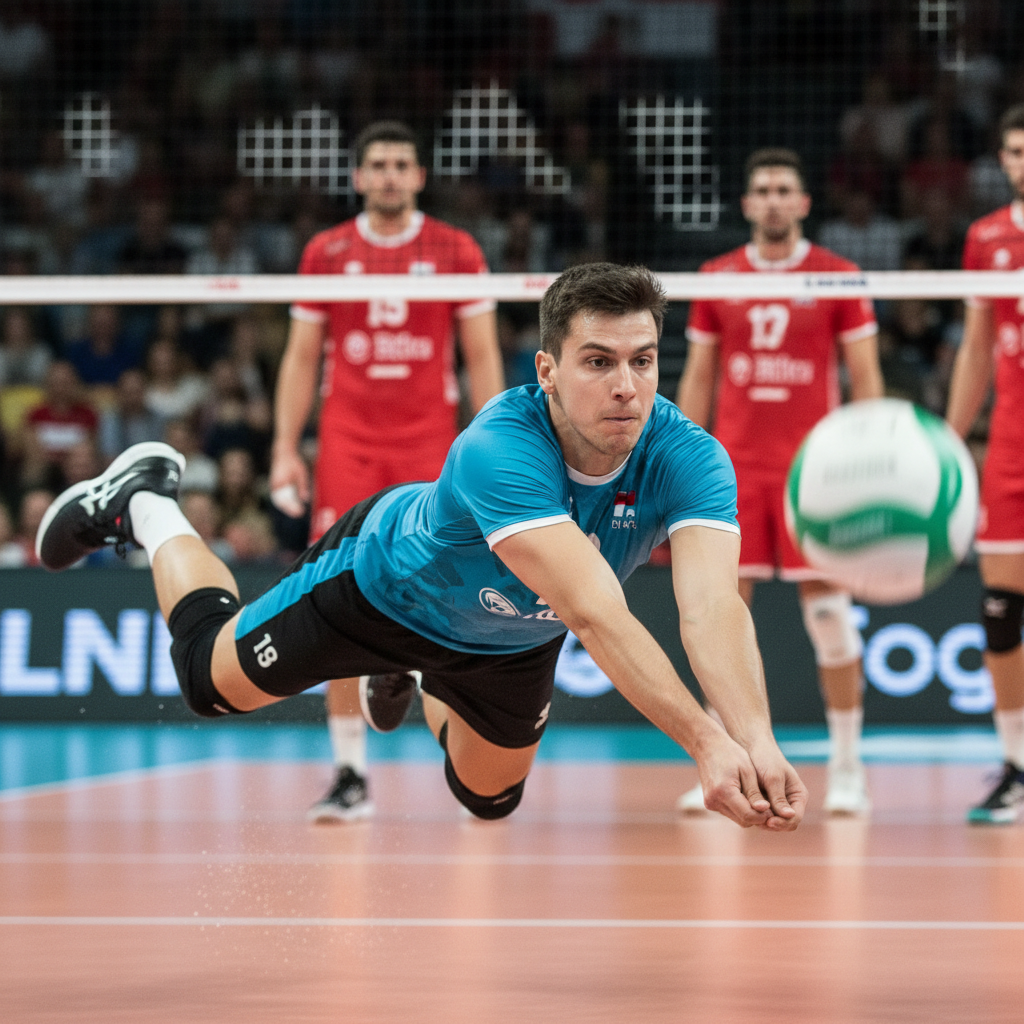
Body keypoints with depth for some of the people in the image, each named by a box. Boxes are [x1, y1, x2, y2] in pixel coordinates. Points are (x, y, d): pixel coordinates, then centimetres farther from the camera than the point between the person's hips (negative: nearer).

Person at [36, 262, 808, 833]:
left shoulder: (689, 461, -37)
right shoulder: (499, 450, -47)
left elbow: (711, 607, -52)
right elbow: (596, 614, -58)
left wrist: (755, 739, -70)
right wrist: (706, 741, -69)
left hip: (514, 636, 4)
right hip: (389, 576, -4)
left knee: (490, 797, 28)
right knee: (214, 678, 16)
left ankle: (407, 680, 58)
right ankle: (146, 506, 42)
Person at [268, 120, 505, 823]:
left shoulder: (457, 252, 5)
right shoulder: (325, 254, 8)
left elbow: (483, 357, 5)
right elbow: (301, 359, 11)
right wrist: (285, 448, 3)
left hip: (430, 447, -1)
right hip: (347, 444, 1)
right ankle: (351, 774, -2)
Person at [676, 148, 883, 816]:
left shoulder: (839, 278, 2)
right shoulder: (716, 280, 9)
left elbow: (866, 378, 3)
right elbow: (698, 378, 13)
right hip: (734, 467, 2)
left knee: (829, 614, -4)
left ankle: (847, 768, 3)